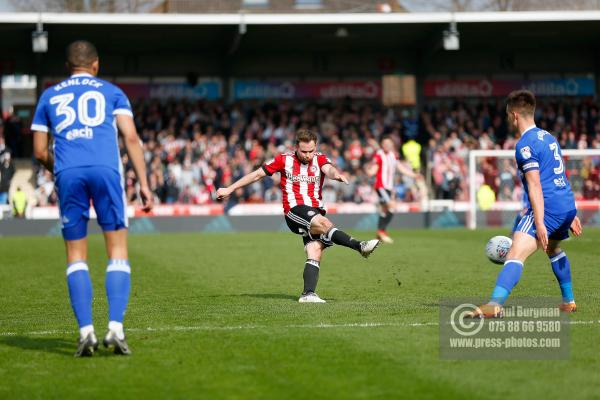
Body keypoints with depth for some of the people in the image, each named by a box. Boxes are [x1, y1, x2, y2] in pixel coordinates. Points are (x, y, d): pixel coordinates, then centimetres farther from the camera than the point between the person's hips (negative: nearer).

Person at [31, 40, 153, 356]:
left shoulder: (49, 96, 23)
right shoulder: (111, 92, 19)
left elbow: (40, 152, 19)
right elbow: (130, 137, 6)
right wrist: (143, 183, 4)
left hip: (67, 173, 1)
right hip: (105, 169, -1)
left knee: (76, 257, 7)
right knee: (117, 252, 2)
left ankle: (86, 331, -6)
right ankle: (115, 328, -12)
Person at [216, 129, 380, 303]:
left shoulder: (319, 159, 8)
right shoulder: (284, 160, 5)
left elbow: (328, 169, -15)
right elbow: (257, 175, 12)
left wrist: (335, 174, -42)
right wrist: (229, 189, 14)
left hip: (315, 212, 3)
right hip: (295, 210, -3)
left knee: (315, 253, -14)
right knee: (323, 223, -31)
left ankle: (308, 294, -17)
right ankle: (360, 246, -37)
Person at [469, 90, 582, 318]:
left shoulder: (525, 145, -9)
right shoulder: (548, 137, 20)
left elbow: (535, 186, -17)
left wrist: (539, 223, -22)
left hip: (547, 207, -10)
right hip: (568, 205, 10)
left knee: (515, 255, -22)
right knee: (554, 249, 35)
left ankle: (495, 304, -40)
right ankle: (569, 301, 43)